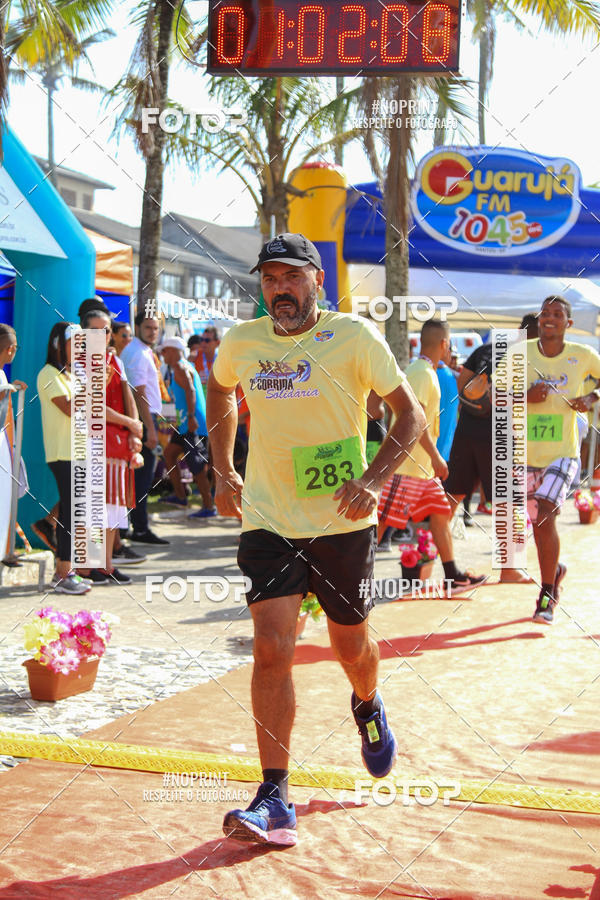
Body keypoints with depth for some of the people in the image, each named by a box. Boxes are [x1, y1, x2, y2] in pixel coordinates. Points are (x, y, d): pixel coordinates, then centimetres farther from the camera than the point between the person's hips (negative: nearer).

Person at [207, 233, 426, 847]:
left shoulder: (355, 337, -9)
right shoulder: (240, 343, 1)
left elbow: (410, 414, -4)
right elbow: (221, 392, 23)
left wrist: (373, 479, -19)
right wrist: (223, 471, 16)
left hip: (342, 521, -1)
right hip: (268, 521, 1)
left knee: (350, 646, 14)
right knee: (271, 648, -12)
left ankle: (368, 707, 50)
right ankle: (275, 799, -7)